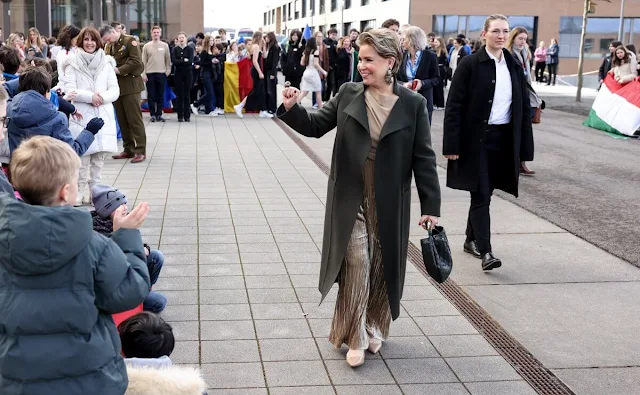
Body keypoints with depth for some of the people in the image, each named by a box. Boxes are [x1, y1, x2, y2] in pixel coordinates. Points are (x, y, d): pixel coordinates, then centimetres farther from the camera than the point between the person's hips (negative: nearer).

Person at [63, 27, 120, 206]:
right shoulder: (73, 64, 1)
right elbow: (69, 90, -6)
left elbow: (115, 90, 5)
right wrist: (90, 96, -17)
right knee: (82, 159, -5)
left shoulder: (106, 63, 9)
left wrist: (102, 97, -14)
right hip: (81, 117, -3)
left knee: (99, 159, 6)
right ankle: (79, 194, 3)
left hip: (103, 117, 3)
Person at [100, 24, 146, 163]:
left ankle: (140, 151, 0)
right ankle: (128, 149, 18)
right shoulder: (108, 46, 14)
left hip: (130, 85, -7)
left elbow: (136, 62, -16)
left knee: (134, 119, -5)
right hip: (117, 86, 7)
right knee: (122, 120, 10)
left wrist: (118, 70, -18)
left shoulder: (130, 41, -7)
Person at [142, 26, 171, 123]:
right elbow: (143, 61, 3)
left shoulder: (165, 45, 6)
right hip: (150, 74, -1)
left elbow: (168, 60, 9)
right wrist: (143, 73, -3)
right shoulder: (146, 46, 4)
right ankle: (153, 114, 8)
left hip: (162, 73, 1)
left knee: (160, 96, 3)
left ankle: (159, 114, 10)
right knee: (151, 96, 1)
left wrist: (168, 71, 0)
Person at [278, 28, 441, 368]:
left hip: (390, 204, 0)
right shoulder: (348, 94, -1)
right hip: (351, 200, 0)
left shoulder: (413, 104, -6)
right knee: (356, 265, 0)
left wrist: (430, 205, -6)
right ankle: (354, 336, 12)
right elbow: (316, 126, 6)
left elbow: (423, 158, -5)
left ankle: (374, 329, 31)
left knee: (383, 267, 11)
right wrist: (291, 108, -13)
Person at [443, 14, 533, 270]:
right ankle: (485, 251, -4)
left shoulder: (514, 66, 8)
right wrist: (452, 145, -14)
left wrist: (525, 148, 5)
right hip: (476, 138, -5)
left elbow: (524, 108, 9)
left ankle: (471, 240, 29)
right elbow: (454, 106, -9)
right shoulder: (470, 64, -7)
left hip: (505, 139, 5)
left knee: (485, 193, 14)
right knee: (481, 195, -5)